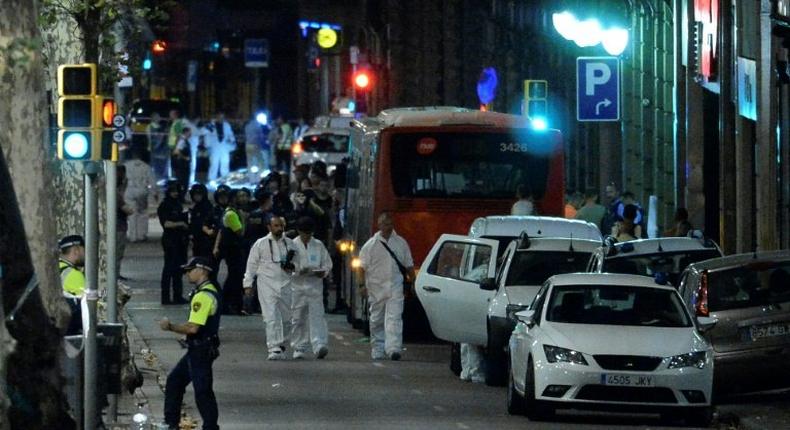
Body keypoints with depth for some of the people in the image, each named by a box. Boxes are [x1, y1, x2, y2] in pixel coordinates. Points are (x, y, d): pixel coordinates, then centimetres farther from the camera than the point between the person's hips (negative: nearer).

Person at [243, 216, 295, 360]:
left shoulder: (290, 244, 10)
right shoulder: (260, 244, 3)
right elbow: (251, 264, 6)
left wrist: (292, 267, -3)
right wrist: (248, 284, 1)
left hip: (285, 284, 3)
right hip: (267, 284, -3)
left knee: (287, 318, 8)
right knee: (271, 318, -12)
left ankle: (280, 344, 29)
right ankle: (274, 349, -15)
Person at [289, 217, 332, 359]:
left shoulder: (319, 246, 10)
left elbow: (328, 263, 12)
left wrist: (324, 272, -10)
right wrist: (299, 271, -17)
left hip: (315, 286, 0)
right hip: (297, 287, 0)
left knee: (317, 316, -11)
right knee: (298, 318, 4)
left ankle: (319, 345, -21)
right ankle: (299, 349, 14)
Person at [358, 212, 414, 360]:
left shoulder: (401, 243, 9)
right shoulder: (370, 245, 3)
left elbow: (409, 266, 14)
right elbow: (362, 267, 2)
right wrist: (363, 284, -7)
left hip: (395, 288, 0)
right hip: (376, 288, 0)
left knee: (394, 318, -14)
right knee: (376, 320, 7)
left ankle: (393, 349, -23)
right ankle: (377, 350, 16)